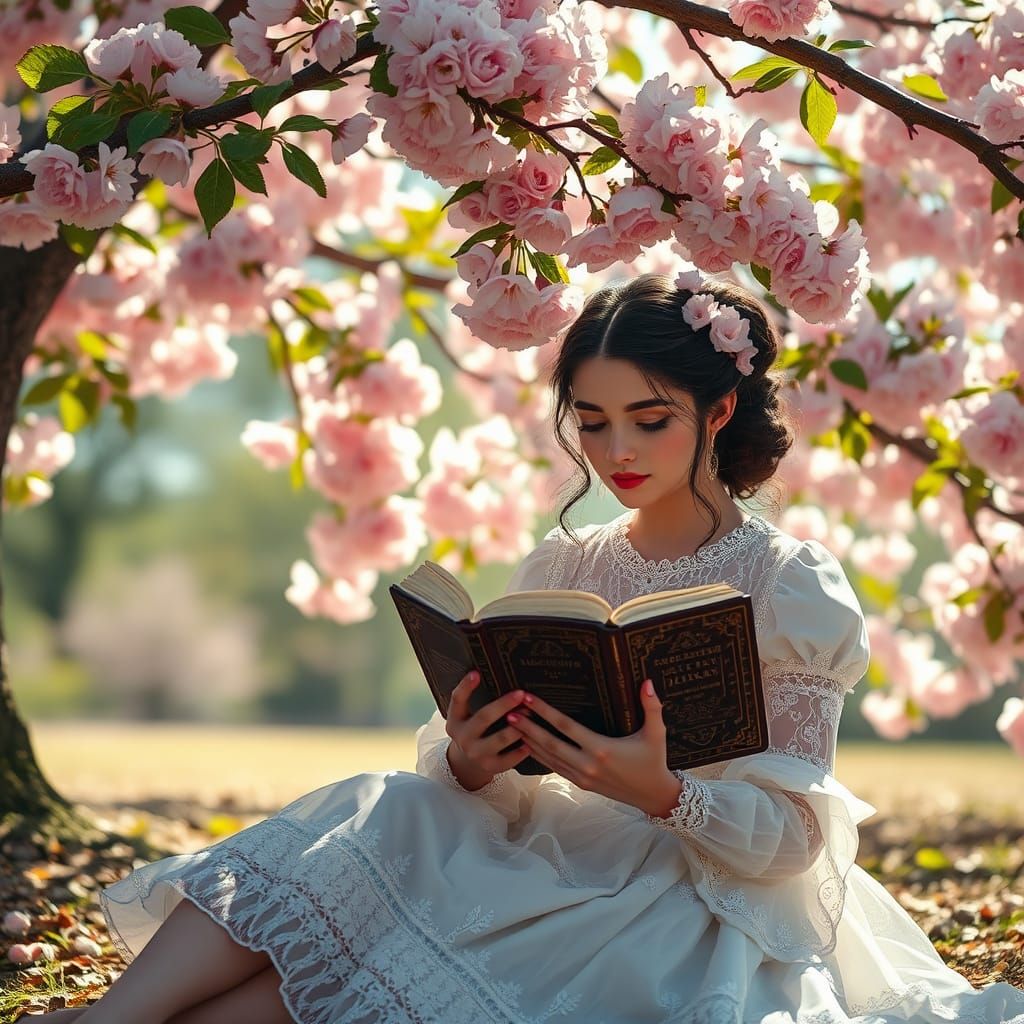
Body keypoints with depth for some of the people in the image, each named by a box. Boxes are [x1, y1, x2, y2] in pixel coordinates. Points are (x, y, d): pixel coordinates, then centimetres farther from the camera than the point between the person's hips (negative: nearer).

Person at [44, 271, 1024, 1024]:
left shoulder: (792, 586, -3)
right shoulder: (559, 570, 13)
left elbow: (794, 837, -8)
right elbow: (493, 769, 9)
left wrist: (663, 796, -28)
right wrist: (468, 764, -16)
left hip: (694, 917, -5)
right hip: (553, 865, 5)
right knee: (379, 818, -24)